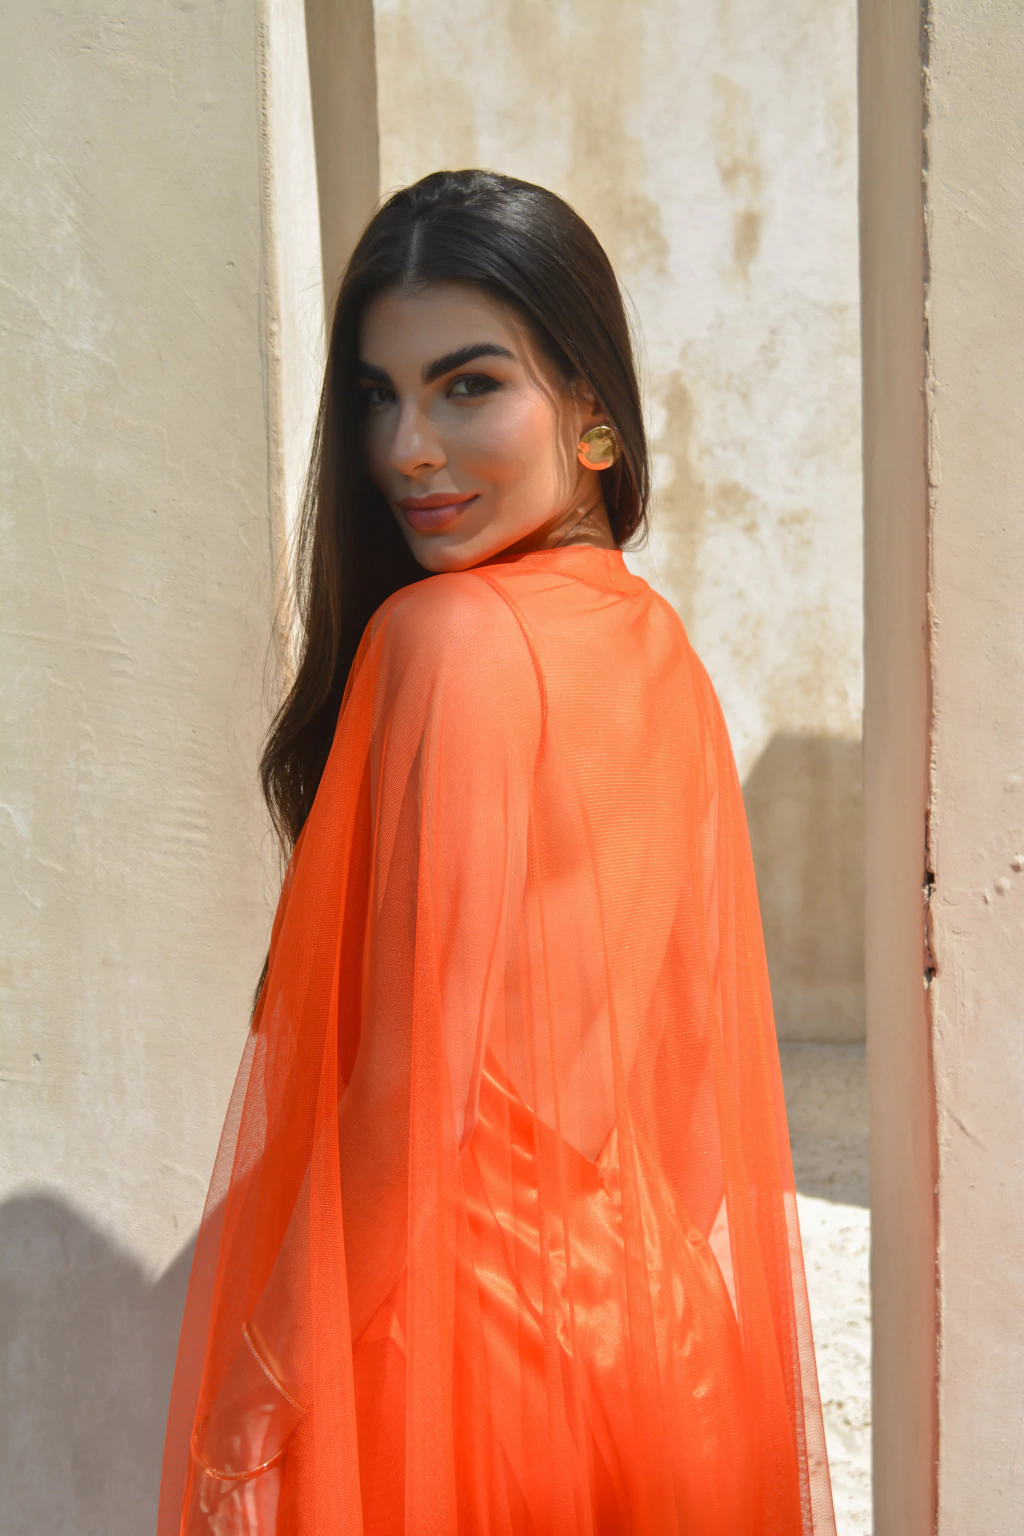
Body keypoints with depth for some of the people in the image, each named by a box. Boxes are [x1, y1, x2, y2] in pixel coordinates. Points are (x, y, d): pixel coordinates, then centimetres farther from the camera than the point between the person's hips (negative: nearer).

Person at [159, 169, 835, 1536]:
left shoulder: (453, 639, -21)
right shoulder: (658, 644, 2)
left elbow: (413, 1081, -21)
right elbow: (692, 1038, 8)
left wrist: (256, 1419, -13)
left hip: (478, 1326, -7)